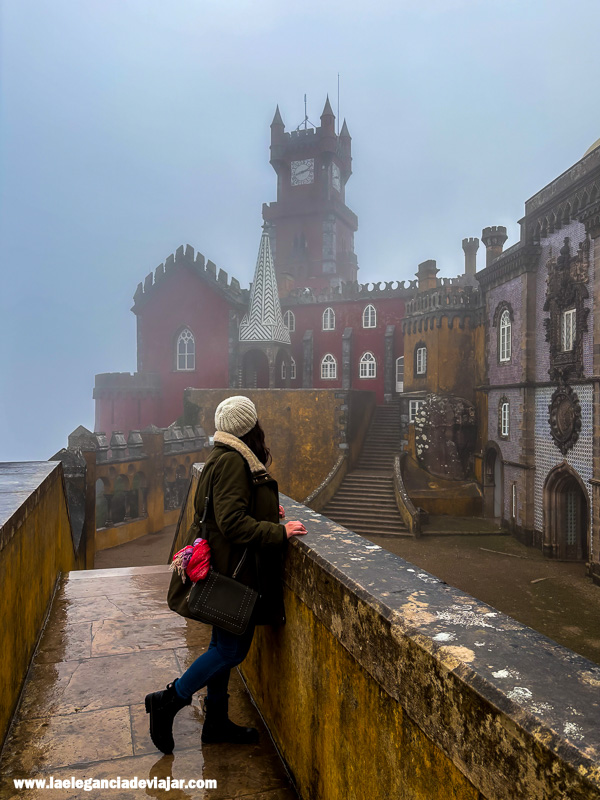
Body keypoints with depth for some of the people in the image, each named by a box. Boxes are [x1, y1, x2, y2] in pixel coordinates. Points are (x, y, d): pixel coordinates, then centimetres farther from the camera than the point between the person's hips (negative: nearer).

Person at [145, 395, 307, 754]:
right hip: (236, 569, -11)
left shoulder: (224, 458, 11)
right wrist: (279, 532, -21)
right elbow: (233, 522, -26)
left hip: (227, 566, 11)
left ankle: (217, 722, 31)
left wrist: (266, 511, 14)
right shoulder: (232, 462, -21)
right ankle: (169, 701, 14)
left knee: (224, 646, 18)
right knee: (232, 649, 2)